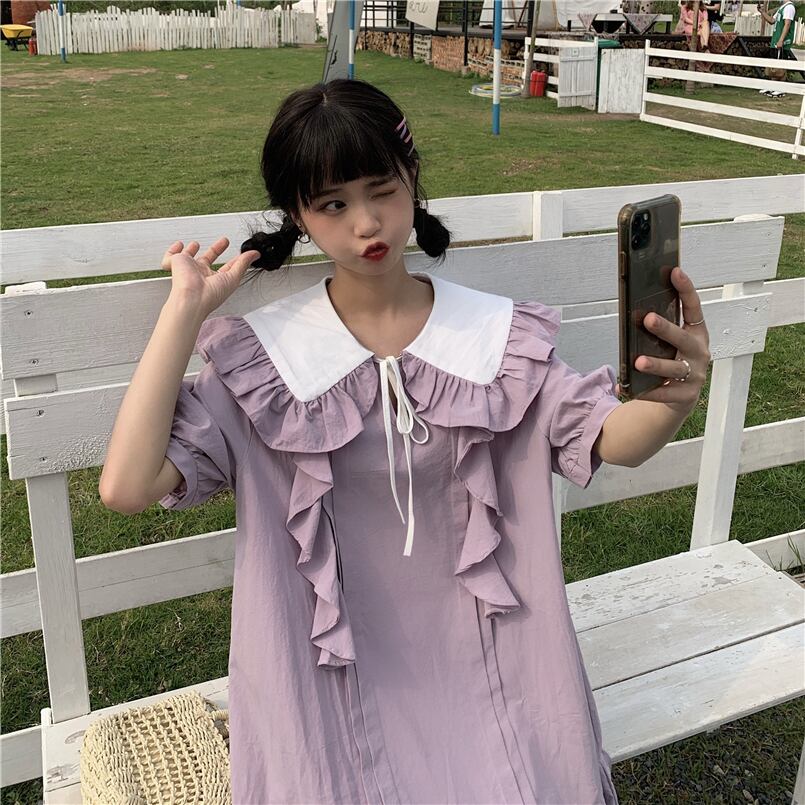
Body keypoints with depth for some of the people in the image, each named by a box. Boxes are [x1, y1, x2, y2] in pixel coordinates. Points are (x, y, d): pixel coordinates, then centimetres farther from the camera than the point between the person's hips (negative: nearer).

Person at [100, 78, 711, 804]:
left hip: (483, 658, 2)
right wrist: (186, 307, -17)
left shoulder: (497, 337, -4)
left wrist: (676, 399, -38)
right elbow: (128, 488, -18)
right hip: (335, 679, -1)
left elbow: (612, 440, -14)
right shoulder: (263, 356, -9)